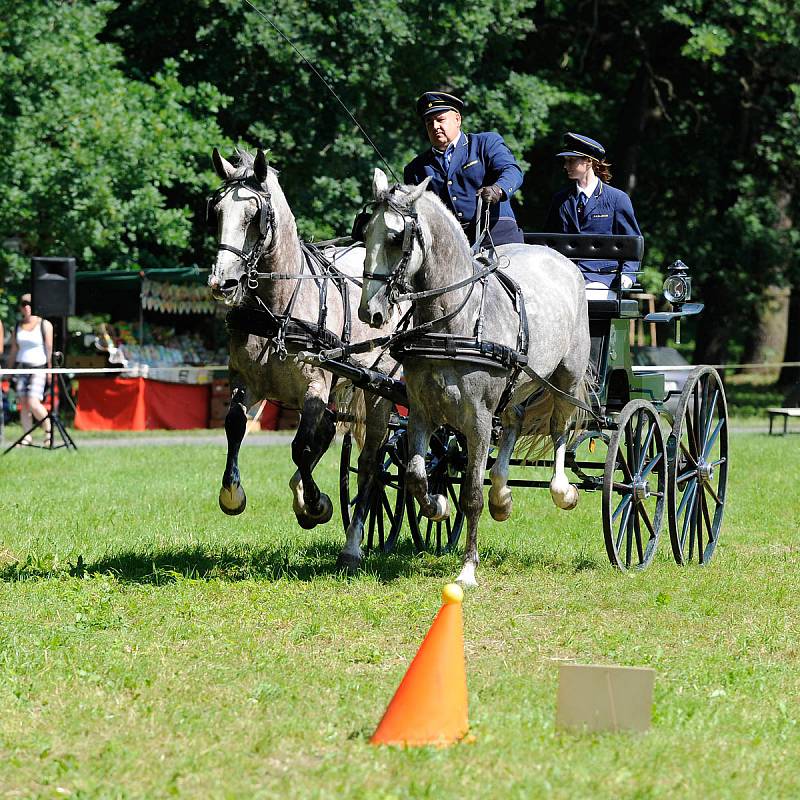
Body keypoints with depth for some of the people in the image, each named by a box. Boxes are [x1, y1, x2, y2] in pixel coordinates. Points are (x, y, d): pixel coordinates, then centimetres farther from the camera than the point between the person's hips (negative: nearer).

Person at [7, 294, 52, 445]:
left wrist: (50, 369, -9)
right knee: (23, 403, -2)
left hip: (38, 368, -5)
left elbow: (49, 348, -3)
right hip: (21, 367, 5)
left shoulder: (45, 325, 0)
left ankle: (48, 430, 1)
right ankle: (27, 437, 1)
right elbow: (13, 350, 16)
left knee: (33, 402, -17)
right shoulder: (18, 327, 13)